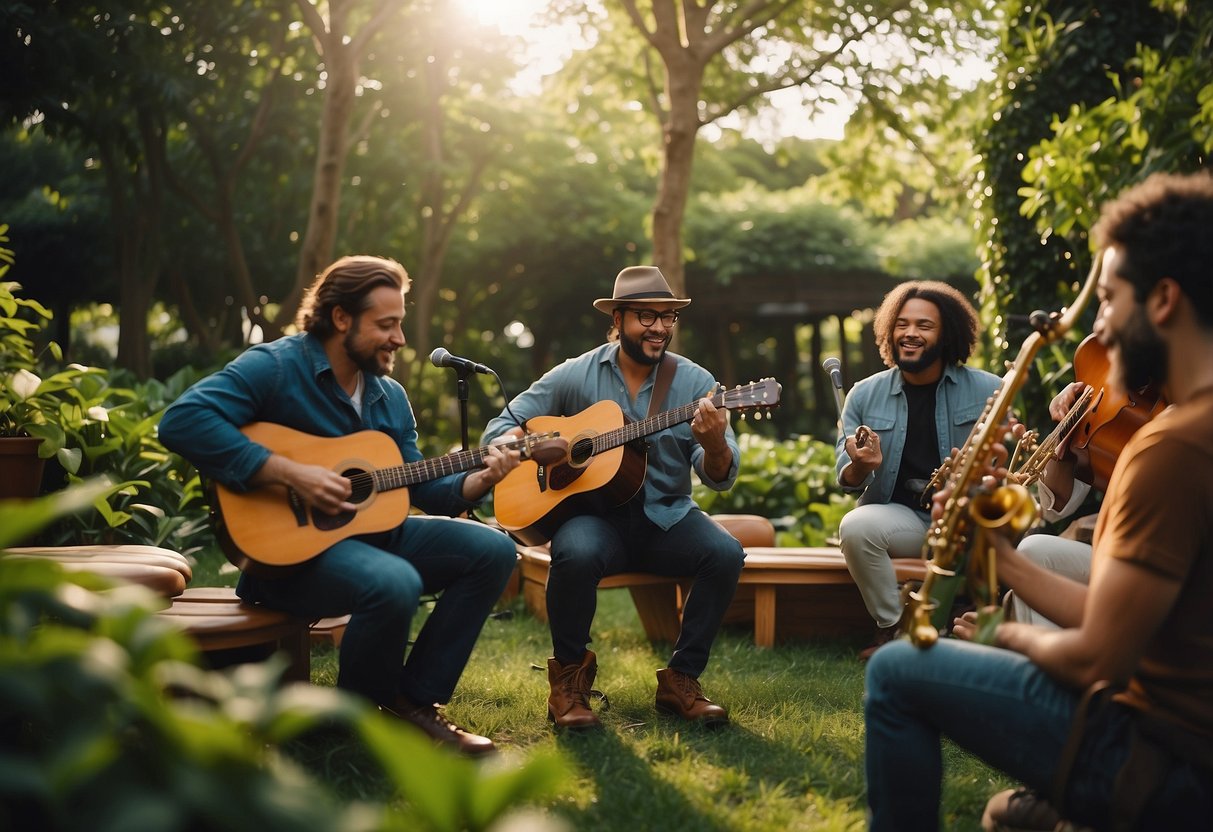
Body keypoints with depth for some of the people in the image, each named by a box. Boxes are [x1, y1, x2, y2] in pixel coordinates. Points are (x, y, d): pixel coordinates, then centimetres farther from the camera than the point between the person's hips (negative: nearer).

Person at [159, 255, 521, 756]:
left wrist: (480, 480, -6)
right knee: (396, 584, -35)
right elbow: (182, 422, -26)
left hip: (373, 530, 8)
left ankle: (414, 700, 0)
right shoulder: (275, 367, -12)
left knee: (493, 550, -4)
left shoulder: (390, 397, 12)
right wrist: (291, 474, -28)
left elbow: (418, 489, 14)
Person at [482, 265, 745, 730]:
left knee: (725, 553, -27)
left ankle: (681, 678, -10)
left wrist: (714, 444, -30)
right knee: (577, 553, -35)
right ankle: (569, 675, -11)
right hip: (593, 513, -2)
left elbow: (720, 478, -6)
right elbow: (500, 428, 5)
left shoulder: (695, 383, 2)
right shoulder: (576, 375, 2)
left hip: (665, 517, 2)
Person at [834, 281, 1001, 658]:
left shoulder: (987, 390, 0)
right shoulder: (865, 394, 5)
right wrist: (861, 467, -20)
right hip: (898, 515, 2)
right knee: (855, 526, -30)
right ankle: (892, 628, -11)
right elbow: (846, 480, 5)